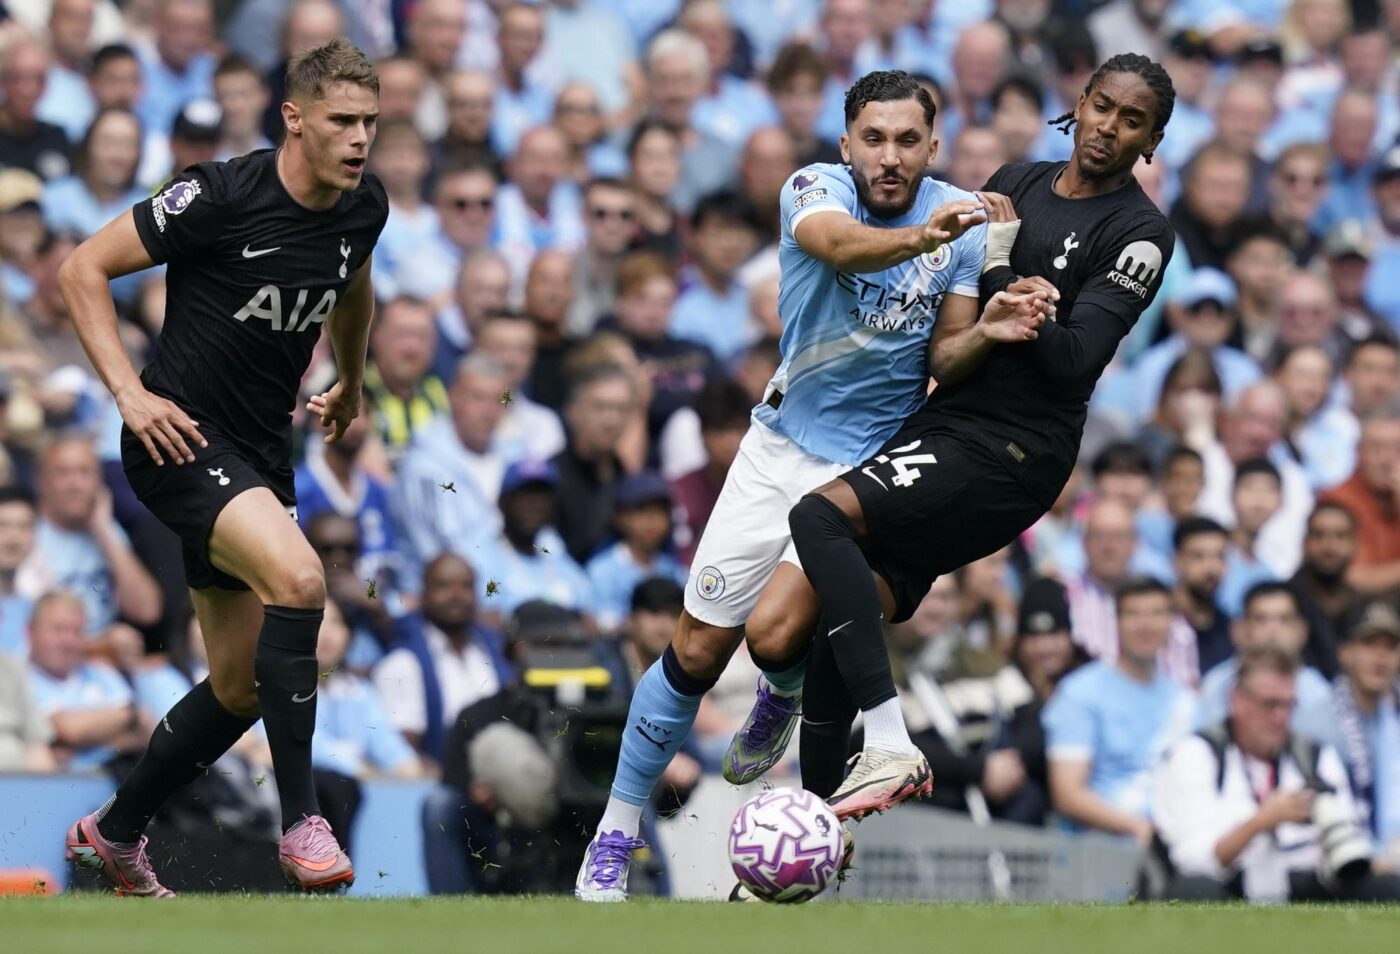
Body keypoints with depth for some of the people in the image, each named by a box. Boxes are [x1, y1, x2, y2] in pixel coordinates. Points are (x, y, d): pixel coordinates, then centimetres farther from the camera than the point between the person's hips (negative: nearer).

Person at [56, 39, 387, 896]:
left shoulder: (365, 207, 2)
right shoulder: (222, 197, -17)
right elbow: (84, 269, -11)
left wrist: (352, 382, 39)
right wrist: (130, 393, -19)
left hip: (261, 458, 8)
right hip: (183, 437, -8)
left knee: (240, 687, 12)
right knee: (298, 577, -31)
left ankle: (115, 833, 32)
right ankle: (302, 821, -26)